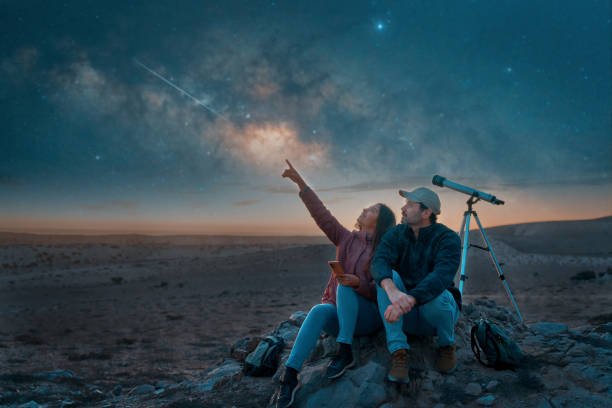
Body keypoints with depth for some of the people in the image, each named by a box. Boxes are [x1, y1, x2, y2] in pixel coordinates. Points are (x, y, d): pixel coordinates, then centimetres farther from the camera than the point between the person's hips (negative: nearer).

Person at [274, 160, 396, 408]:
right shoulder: (346, 239, 9)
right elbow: (322, 214, 0)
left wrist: (358, 283, -28)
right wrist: (300, 183, -6)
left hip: (368, 317, -2)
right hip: (338, 314, 3)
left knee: (344, 287, -31)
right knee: (320, 311, -32)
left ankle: (345, 352, -28)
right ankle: (289, 376, -39)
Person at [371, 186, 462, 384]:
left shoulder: (448, 238, -15)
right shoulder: (396, 234, -5)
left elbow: (442, 275, -33)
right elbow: (379, 262, -25)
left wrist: (409, 300, -49)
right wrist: (393, 291, -47)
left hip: (435, 309, -2)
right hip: (405, 315, 3)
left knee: (438, 294, -36)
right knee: (388, 277, -25)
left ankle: (447, 346, -4)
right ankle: (399, 351, -25)